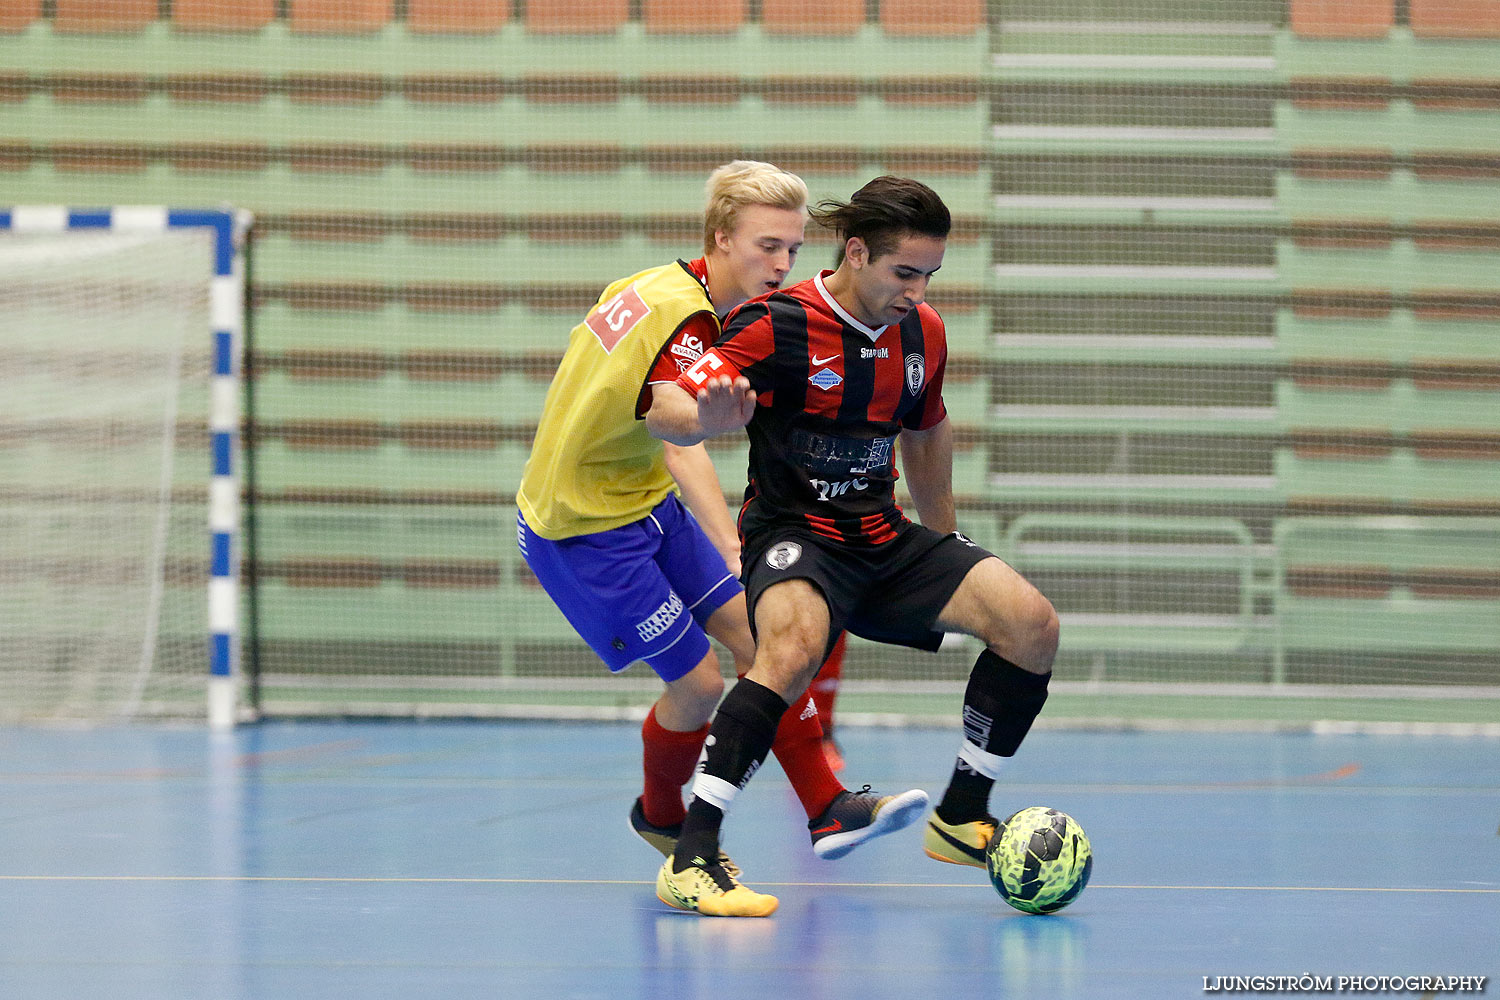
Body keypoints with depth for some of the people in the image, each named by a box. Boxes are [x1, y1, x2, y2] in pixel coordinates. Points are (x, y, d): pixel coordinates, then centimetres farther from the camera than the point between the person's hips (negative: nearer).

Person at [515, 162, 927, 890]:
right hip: (583, 530, -10)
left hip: (639, 500, 10)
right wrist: (734, 550, -55)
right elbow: (684, 451, -42)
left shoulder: (656, 287, 1)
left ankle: (827, 809, 4)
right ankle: (660, 818, 21)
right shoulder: (687, 324, -28)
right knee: (697, 681, -6)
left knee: (754, 635, 3)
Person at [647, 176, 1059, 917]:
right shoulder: (778, 325, -15)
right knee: (797, 642, -39)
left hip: (884, 541, 7)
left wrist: (945, 546, 30)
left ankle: (960, 819, 7)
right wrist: (709, 419, -44)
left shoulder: (923, 334, 5)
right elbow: (664, 410, -21)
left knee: (1031, 623, -11)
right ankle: (691, 856, -35)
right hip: (793, 532, -6)